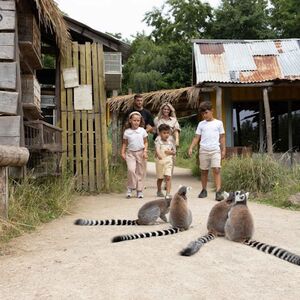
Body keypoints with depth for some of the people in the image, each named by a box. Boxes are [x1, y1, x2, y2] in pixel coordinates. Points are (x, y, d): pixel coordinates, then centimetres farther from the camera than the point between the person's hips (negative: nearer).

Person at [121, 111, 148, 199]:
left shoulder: (142, 131, 2)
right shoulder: (127, 132, 2)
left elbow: (146, 142, 6)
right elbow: (124, 143, 8)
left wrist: (145, 151, -7)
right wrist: (122, 153, -1)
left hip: (140, 153, 1)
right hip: (130, 153, -1)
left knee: (140, 172, 5)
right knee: (131, 169, -20)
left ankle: (139, 190, 15)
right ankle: (130, 188, -2)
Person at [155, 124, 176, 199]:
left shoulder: (171, 140, 4)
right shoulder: (158, 140, -7)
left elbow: (174, 152, 10)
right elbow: (157, 148, -26)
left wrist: (170, 152, -13)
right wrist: (159, 155, -46)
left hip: (169, 161, 1)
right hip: (160, 161, -1)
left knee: (168, 177, -11)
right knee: (160, 178, 14)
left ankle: (168, 193, -12)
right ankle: (159, 191, 35)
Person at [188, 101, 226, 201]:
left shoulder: (218, 123, 7)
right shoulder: (201, 124, 10)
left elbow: (222, 137, 8)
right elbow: (196, 137, 8)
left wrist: (223, 150, 3)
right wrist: (191, 147, -5)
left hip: (215, 150, -2)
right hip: (203, 150, 2)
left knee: (216, 169, -13)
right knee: (204, 171, 8)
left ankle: (218, 192, -16)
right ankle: (204, 190, 21)